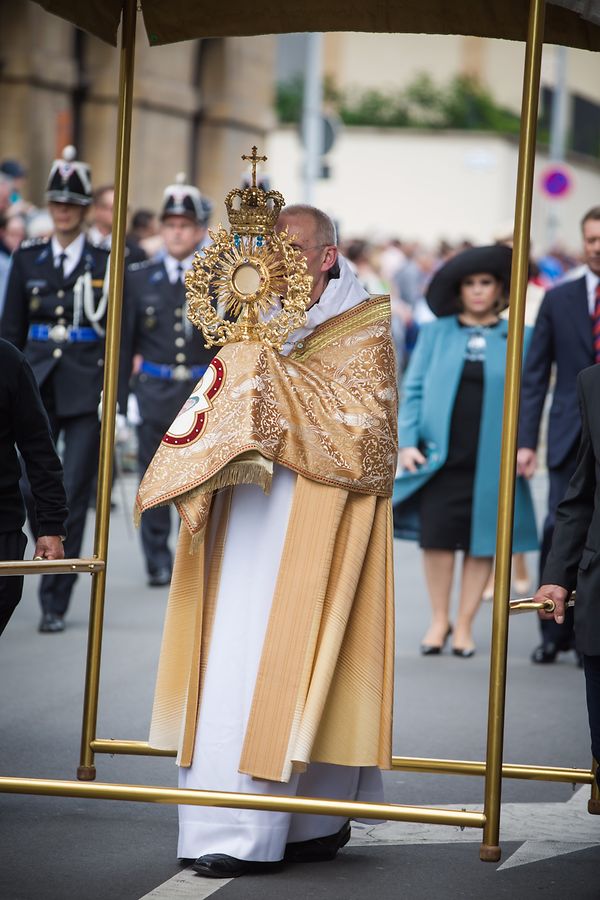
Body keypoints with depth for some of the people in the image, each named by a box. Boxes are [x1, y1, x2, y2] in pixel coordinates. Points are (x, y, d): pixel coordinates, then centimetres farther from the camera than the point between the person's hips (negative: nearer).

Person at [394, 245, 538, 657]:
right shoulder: (435, 333, 9)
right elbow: (413, 388, 7)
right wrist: (408, 442, -4)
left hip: (491, 459, 0)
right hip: (441, 454, 0)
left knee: (482, 542, 4)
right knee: (438, 538, -3)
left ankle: (465, 623, 15)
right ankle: (439, 620, 13)